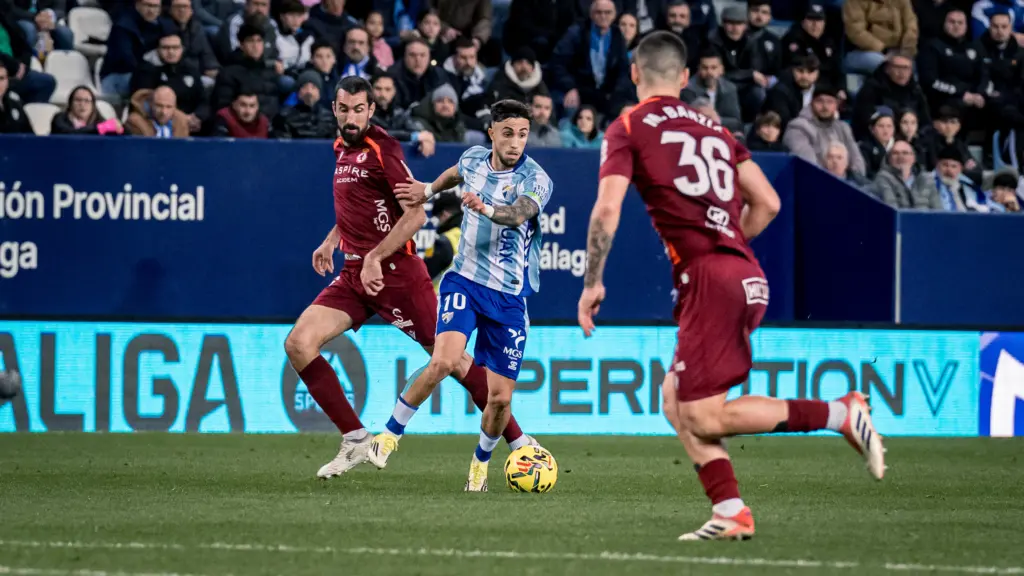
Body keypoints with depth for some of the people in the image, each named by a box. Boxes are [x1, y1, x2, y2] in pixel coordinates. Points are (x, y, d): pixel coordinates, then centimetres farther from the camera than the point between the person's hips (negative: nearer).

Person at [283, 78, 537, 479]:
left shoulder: (382, 149, -11)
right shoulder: (342, 149, 13)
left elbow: (415, 214, -17)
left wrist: (374, 258, -21)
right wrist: (332, 240, 17)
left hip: (395, 271, -7)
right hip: (354, 273, 7)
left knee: (449, 359, -4)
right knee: (298, 344, -10)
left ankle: (519, 442, 9)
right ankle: (356, 441, -4)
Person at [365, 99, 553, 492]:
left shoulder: (535, 179, -13)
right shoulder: (474, 159, 0)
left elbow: (518, 214, -36)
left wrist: (485, 208, -54)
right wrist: (429, 190, 37)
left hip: (509, 297, -1)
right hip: (465, 281, 1)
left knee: (500, 397, -2)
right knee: (444, 360, -26)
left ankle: (481, 462, 28)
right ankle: (391, 434, -9)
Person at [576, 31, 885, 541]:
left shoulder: (628, 130, 3)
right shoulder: (715, 131, 20)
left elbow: (607, 210, -8)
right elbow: (767, 204, 16)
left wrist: (593, 283, 1)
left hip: (707, 275, -7)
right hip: (747, 276, 7)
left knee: (702, 418, -6)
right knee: (675, 399, 15)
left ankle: (840, 414, -14)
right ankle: (730, 513, 4)